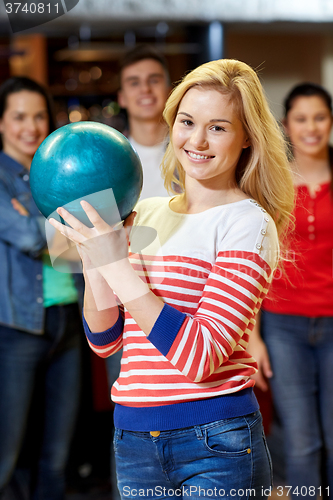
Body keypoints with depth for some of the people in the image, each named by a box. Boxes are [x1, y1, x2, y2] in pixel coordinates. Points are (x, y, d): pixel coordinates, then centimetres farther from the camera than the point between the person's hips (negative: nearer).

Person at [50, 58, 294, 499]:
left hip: (217, 444, -5)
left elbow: (200, 357, -20)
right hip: (133, 440, 5)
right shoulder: (145, 215, 8)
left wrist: (117, 265, -21)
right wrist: (92, 259, -7)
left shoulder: (248, 224, -10)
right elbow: (105, 340, 8)